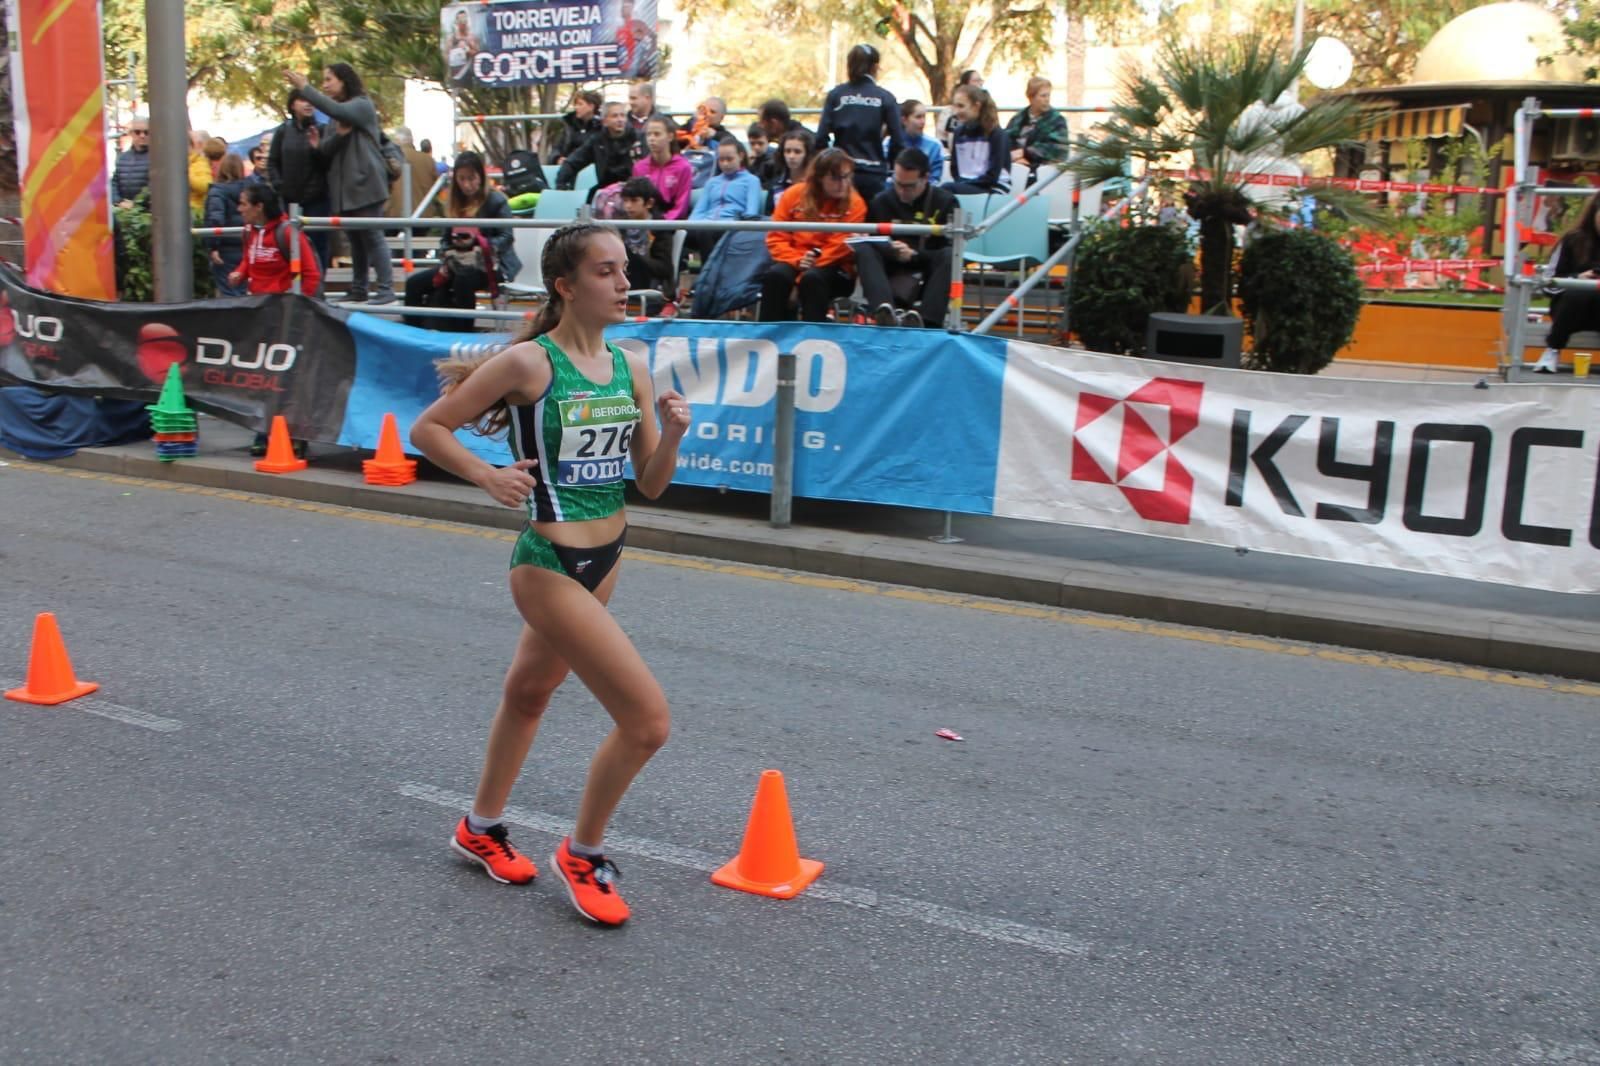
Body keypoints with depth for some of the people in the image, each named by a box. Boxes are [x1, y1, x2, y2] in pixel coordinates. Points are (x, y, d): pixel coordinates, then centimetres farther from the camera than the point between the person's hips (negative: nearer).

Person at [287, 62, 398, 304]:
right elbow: (325, 150, 10)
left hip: (365, 183, -7)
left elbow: (337, 110, -23)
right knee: (356, 239, 10)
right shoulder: (337, 117, 19)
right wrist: (339, 134, -10)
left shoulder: (363, 105, -2)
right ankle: (358, 289, 13)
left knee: (373, 236, -10)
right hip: (344, 186, 7)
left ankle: (386, 289, -11)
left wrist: (304, 88, -19)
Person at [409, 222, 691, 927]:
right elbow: (427, 428, -8)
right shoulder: (527, 363, -14)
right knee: (648, 721, -11)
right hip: (550, 569, -8)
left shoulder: (631, 369, 3)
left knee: (530, 691, 26)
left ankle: (481, 829, 49)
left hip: (604, 561, 8)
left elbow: (651, 484, 5)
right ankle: (581, 855, 14)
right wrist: (488, 476, -21)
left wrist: (671, 434, -13)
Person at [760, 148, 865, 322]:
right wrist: (798, 260, -15)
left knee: (812, 278, -35)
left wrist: (813, 263, -21)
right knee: (775, 275, -30)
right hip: (795, 262, 2)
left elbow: (842, 246, -10)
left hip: (834, 269, -2)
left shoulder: (854, 203, -4)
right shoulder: (794, 195, 3)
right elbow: (777, 237, 2)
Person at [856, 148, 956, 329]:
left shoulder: (945, 201, 1)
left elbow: (950, 247, -5)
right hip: (893, 271, 2)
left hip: (929, 274, -2)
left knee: (950, 255, -31)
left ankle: (925, 320, -49)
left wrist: (914, 255, -18)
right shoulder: (882, 200, 9)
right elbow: (872, 241, 9)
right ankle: (883, 309, -49)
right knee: (862, 249, -24)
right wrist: (890, 250, -14)